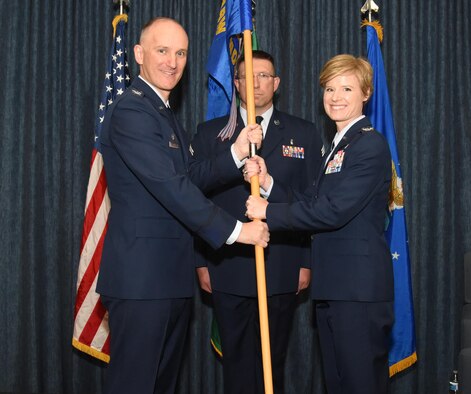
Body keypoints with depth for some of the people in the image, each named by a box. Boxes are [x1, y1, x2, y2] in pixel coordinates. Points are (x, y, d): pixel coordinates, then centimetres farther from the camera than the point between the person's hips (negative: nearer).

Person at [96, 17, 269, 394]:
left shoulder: (167, 116, 19)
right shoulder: (130, 111, -14)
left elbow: (191, 176, 12)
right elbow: (170, 185, -21)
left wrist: (237, 152, -3)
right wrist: (234, 230, -19)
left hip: (173, 277, 10)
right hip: (141, 277, -10)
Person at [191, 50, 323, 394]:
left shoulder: (304, 133, 7)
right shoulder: (210, 133, 6)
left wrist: (307, 262, 0)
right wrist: (202, 262, -1)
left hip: (282, 271, 0)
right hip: (229, 271, 0)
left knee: (273, 362, 10)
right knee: (237, 363, 8)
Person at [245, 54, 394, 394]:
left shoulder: (370, 144, -11)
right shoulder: (338, 146, 20)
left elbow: (332, 211, -19)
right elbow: (313, 205, 13)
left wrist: (269, 211, -11)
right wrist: (268, 184, -1)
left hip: (359, 287, -10)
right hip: (334, 287, 10)